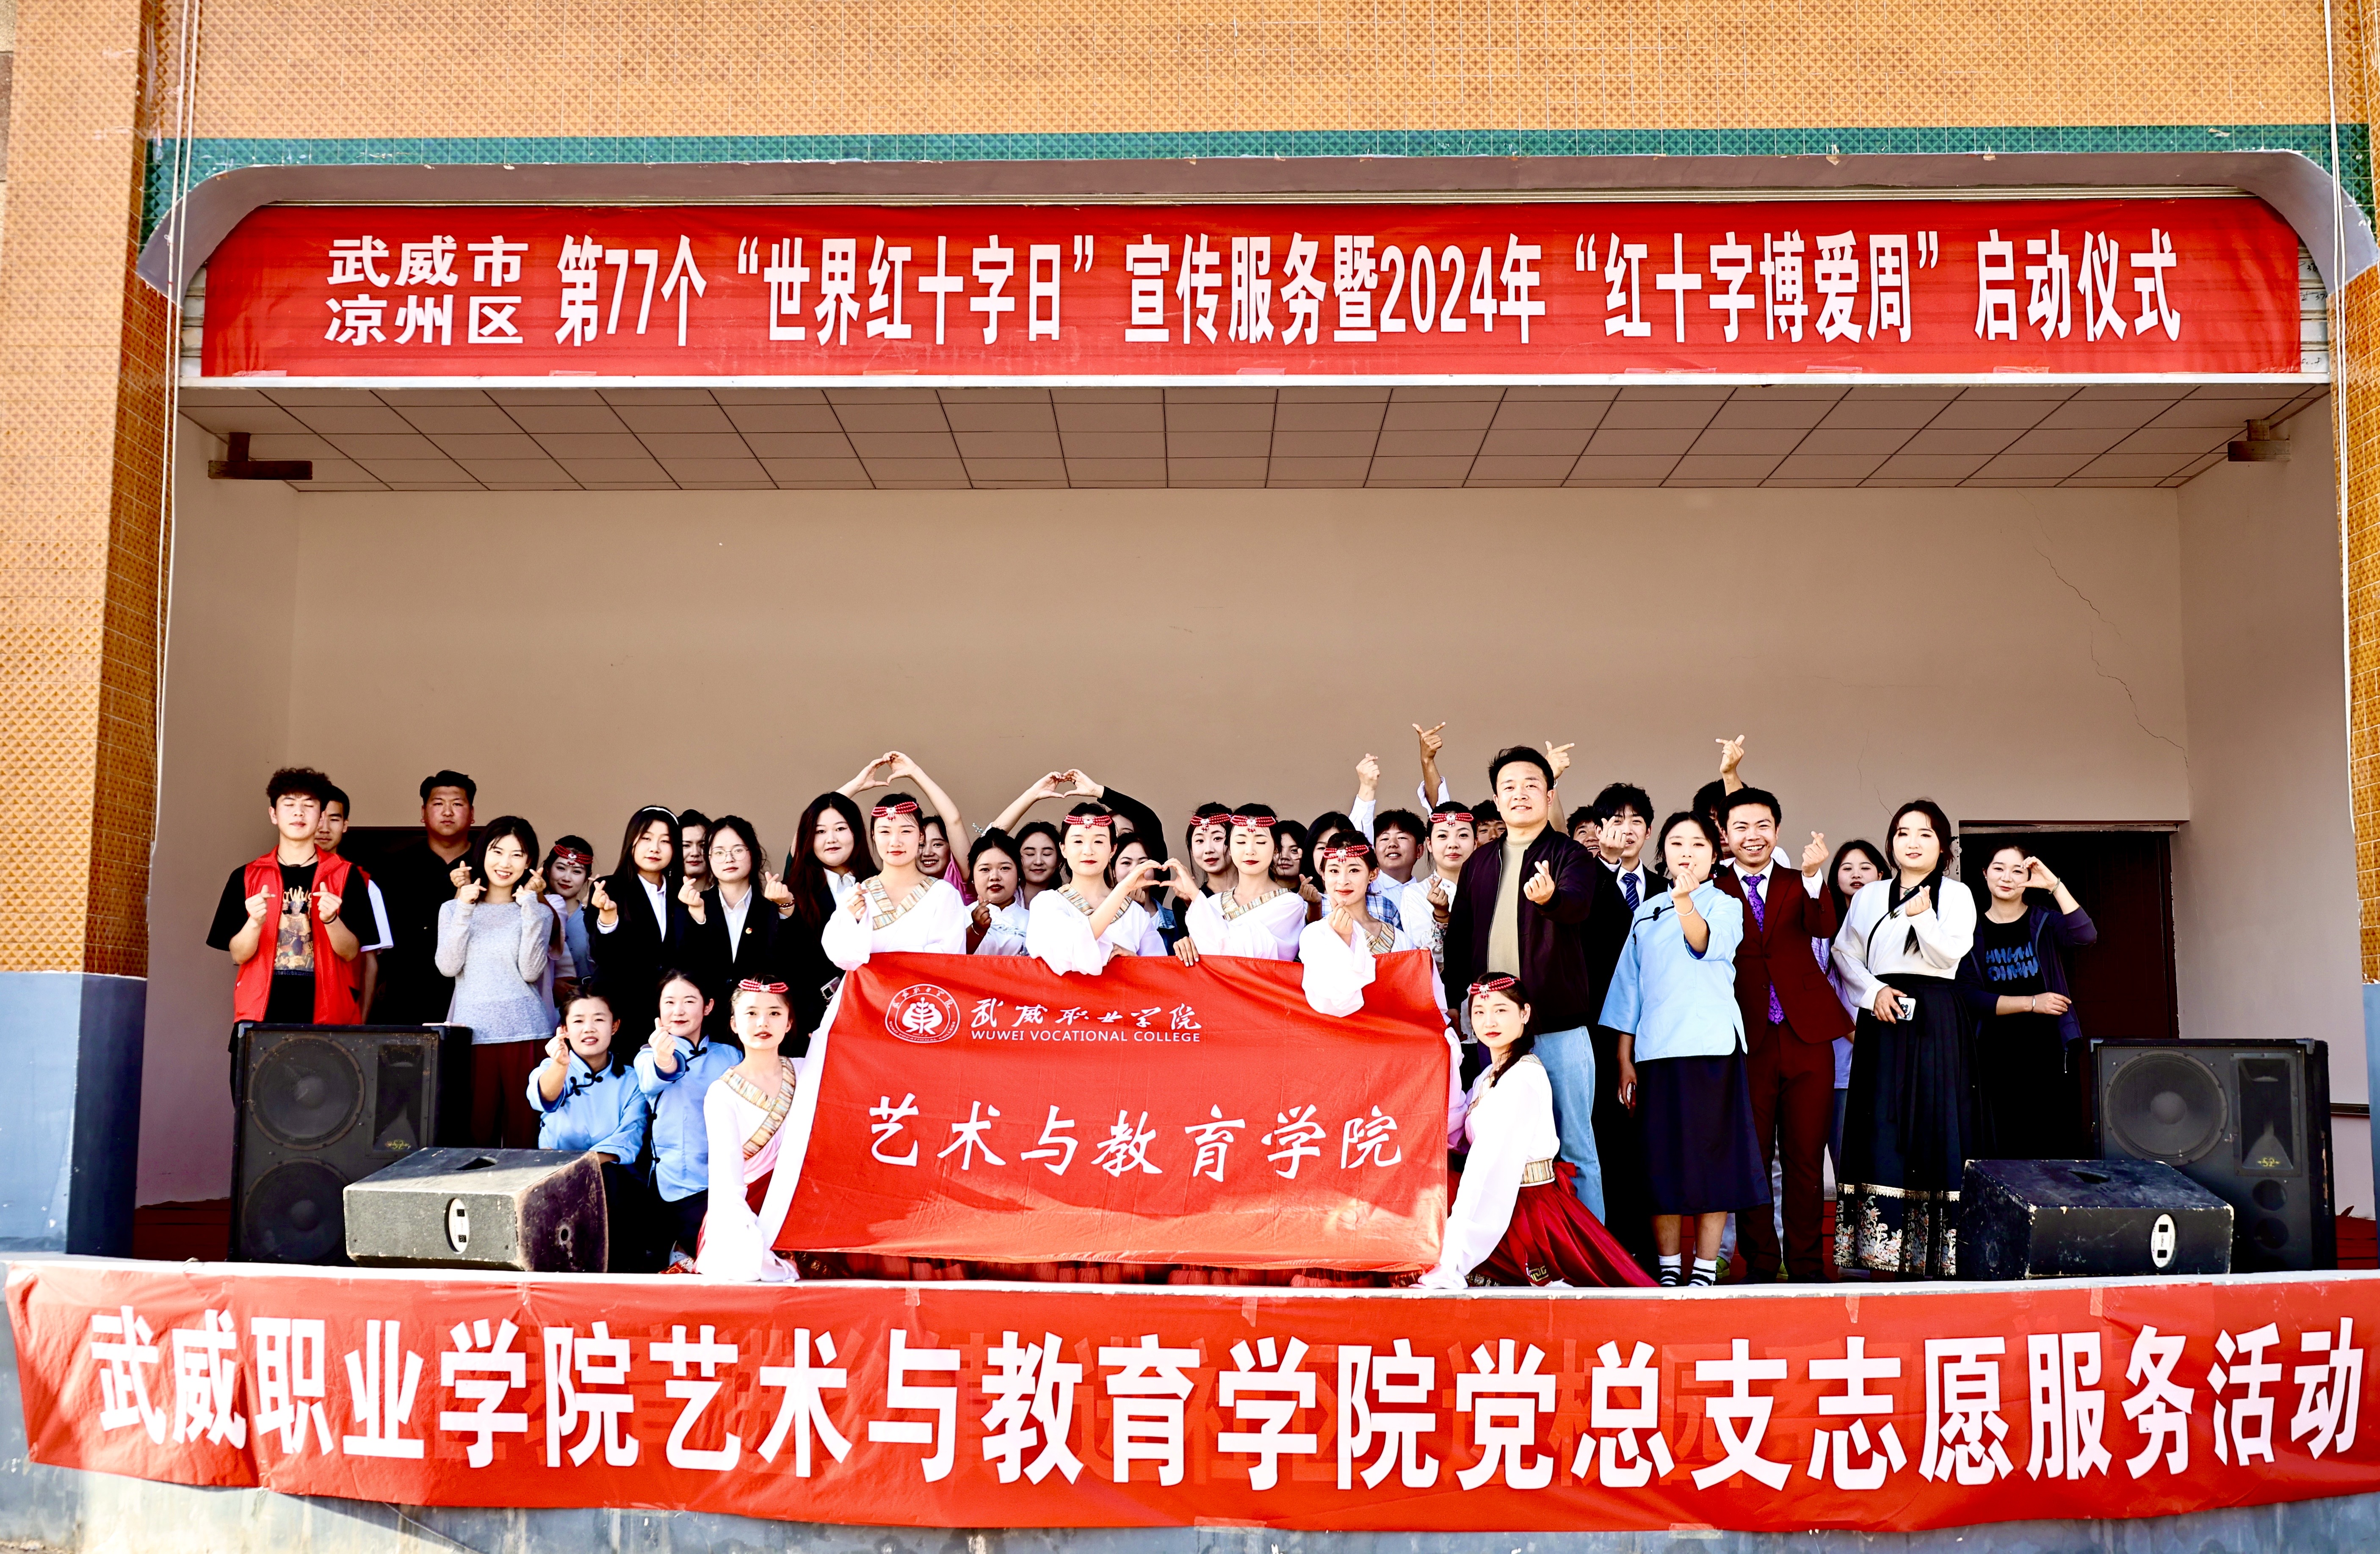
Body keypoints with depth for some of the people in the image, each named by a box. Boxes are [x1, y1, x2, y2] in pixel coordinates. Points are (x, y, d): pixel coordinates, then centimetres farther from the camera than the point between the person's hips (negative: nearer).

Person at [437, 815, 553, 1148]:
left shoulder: (538, 911, 9)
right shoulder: (453, 908, 12)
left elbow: (530, 972, -6)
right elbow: (448, 967, -3)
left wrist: (529, 906, -9)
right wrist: (465, 907, -6)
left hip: (523, 1032, -1)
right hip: (471, 1031, 1)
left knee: (522, 1131, -2)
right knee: (475, 1129, -2)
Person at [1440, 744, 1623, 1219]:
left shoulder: (1572, 856, -1)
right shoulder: (1480, 864, 13)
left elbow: (1578, 903, -23)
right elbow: (1460, 936, 16)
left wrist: (1549, 896, -46)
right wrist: (1452, 1004, 7)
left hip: (1560, 1026, -4)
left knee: (1573, 1146, 1)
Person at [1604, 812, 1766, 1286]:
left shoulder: (1725, 905, 4)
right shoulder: (1647, 913, 15)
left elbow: (1709, 944, -20)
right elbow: (1630, 987, 15)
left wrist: (1686, 901, -39)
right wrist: (1625, 1059, 9)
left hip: (1712, 1047, -3)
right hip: (1656, 1050, 3)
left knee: (1712, 1157, -2)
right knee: (1661, 1160, 2)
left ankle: (1705, 1269, 7)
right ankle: (1669, 1270, 12)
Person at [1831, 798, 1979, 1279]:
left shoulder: (1956, 895, 8)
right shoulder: (1869, 896, 15)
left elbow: (1950, 956, -3)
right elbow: (1845, 954, 11)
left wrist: (1922, 915, -17)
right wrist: (1874, 991, -5)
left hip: (1936, 1022, -2)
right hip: (1883, 1022, 2)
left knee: (1936, 1125, -7)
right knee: (1881, 1126, -5)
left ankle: (1936, 1254, -5)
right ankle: (1880, 1248, -5)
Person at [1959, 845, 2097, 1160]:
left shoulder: (2044, 922, 6)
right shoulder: (1972, 931, 6)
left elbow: (2085, 936, -16)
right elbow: (1970, 996, -4)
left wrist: (2054, 885, -17)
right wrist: (2032, 1003, -10)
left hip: (2050, 1052, 0)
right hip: (1998, 1059, 0)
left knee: (2059, 1150, -1)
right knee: (2003, 1153, 3)